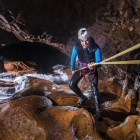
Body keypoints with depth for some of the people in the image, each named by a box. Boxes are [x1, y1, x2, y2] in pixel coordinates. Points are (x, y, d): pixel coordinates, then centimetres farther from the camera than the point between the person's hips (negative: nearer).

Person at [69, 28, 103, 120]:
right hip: (81, 68, 3)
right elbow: (73, 58, 4)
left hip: (92, 70, -3)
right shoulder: (77, 47, -16)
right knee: (72, 84, -6)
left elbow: (99, 61, -24)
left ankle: (98, 111, -6)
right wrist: (72, 69, 14)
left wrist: (94, 65, -47)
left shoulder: (95, 48, -24)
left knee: (94, 89, -13)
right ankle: (82, 98, 21)